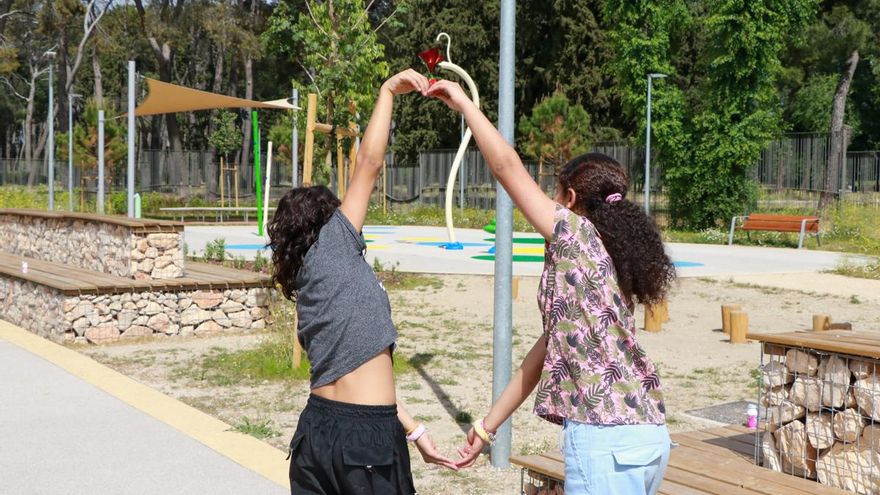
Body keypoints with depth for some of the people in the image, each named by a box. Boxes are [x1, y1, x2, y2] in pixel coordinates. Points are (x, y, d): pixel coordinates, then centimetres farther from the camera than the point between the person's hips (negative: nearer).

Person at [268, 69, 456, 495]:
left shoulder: (312, 285, 16)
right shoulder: (331, 249, -5)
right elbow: (369, 164, -9)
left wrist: (413, 432, 18)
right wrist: (388, 92, 1)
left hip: (318, 427, 8)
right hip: (364, 436, -8)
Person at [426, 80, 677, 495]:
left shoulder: (576, 236, -4)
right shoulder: (610, 257, 19)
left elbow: (506, 166, -5)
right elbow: (547, 350, 20)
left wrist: (463, 103, 8)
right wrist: (488, 426, 23)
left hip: (606, 437, -8)